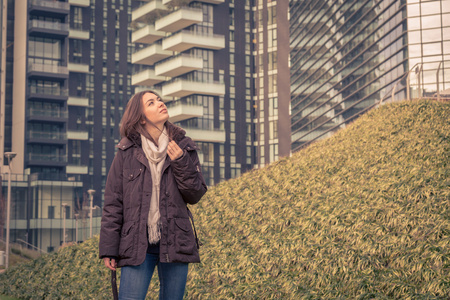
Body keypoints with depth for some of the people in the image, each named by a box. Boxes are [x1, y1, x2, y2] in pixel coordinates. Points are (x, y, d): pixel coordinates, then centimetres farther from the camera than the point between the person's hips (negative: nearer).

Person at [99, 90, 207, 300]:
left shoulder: (184, 147, 7)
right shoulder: (126, 152, 2)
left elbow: (195, 195, 5)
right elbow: (113, 203, 2)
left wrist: (181, 163, -10)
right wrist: (108, 249, -3)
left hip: (175, 243, 2)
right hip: (137, 245, -2)